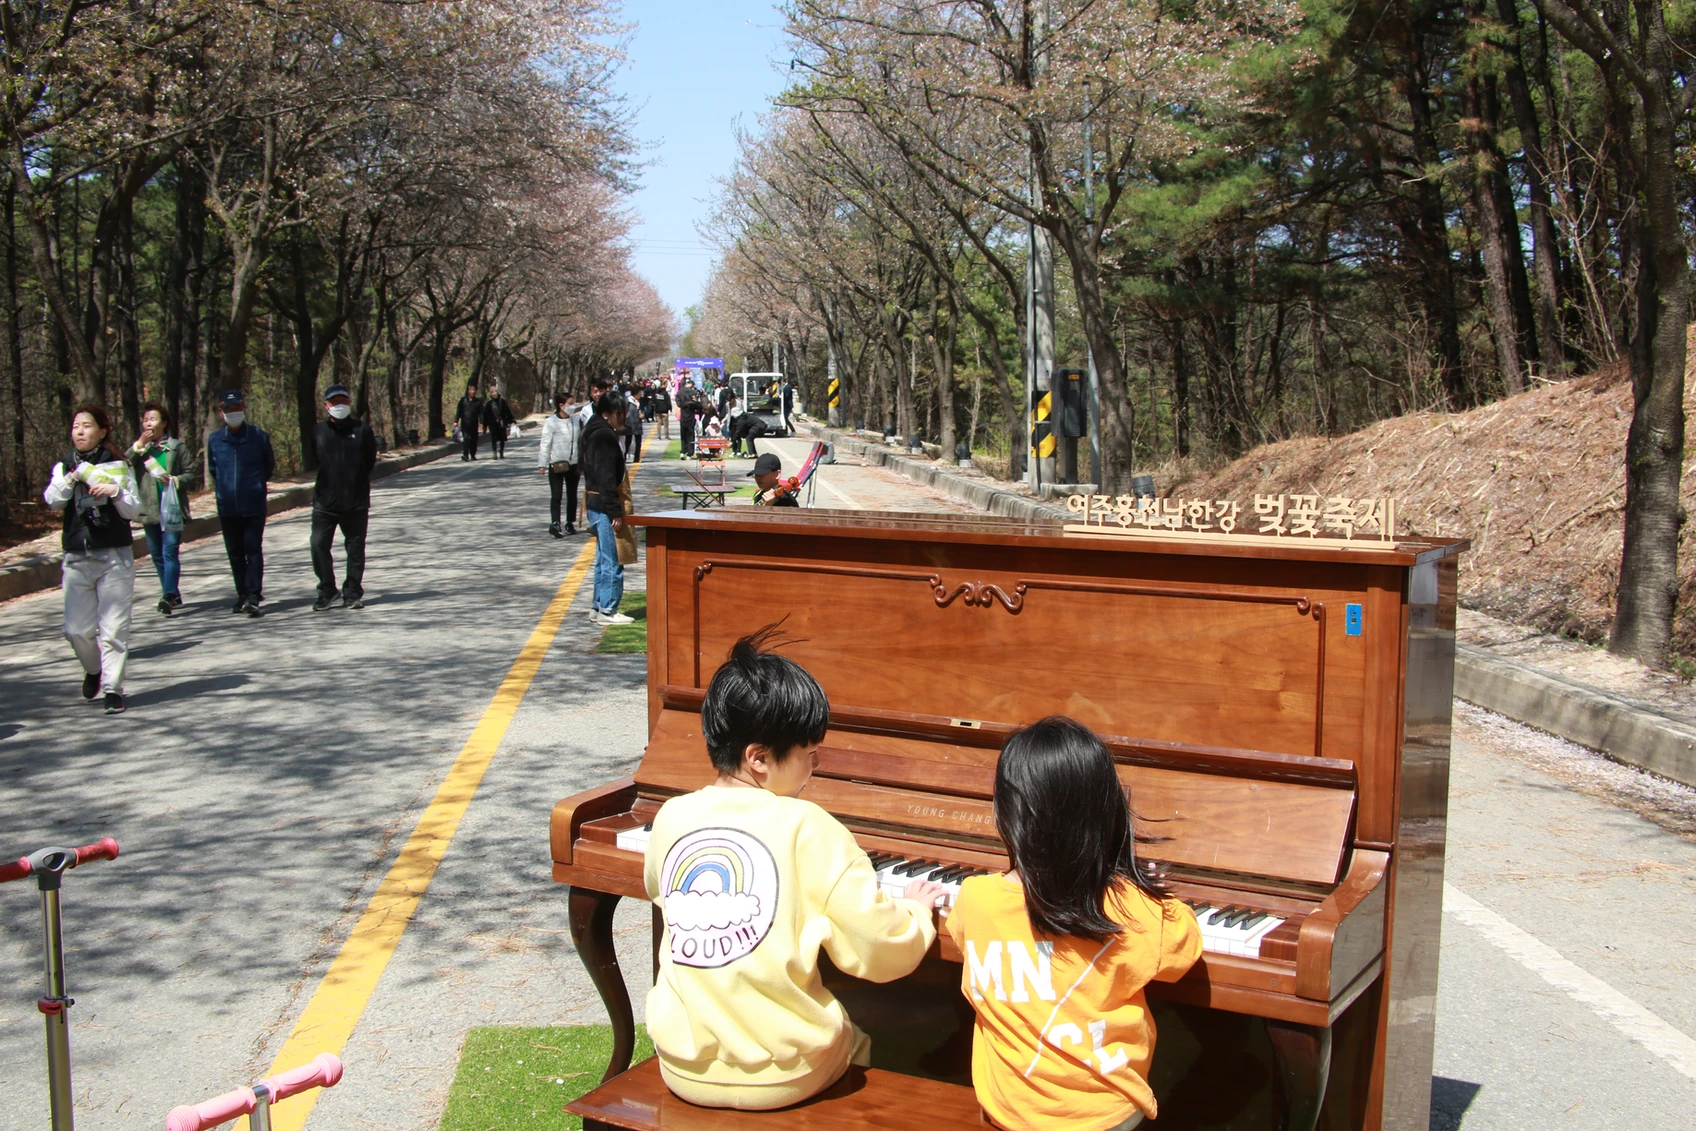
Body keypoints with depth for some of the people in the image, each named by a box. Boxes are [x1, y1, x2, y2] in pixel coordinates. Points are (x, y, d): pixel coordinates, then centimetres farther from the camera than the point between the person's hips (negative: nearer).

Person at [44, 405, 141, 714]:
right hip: (77, 558, 2)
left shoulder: (117, 466, 4)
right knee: (76, 629, 1)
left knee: (113, 628, -5)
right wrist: (75, 476, -22)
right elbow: (53, 501, -7)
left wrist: (116, 491, -19)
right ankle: (93, 669, 29)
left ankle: (113, 689, 2)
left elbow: (133, 511, -1)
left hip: (115, 557, -2)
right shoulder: (64, 466, 11)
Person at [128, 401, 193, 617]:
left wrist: (174, 480, -17)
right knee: (157, 555, 10)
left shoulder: (176, 446, 4)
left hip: (172, 508, -5)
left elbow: (189, 475, 2)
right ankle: (174, 596, 20)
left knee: (170, 552, -14)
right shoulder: (139, 448, 12)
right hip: (149, 510, 5)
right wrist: (138, 446, -14)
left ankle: (169, 595, -23)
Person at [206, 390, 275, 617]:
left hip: (254, 505, -3)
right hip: (227, 507, 3)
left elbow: (269, 466, 10)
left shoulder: (259, 437, -3)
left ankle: (254, 595, -8)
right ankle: (242, 594, 18)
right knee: (235, 553, 9)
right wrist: (223, 489, 14)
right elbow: (212, 470, 18)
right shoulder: (214, 440, 4)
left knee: (253, 549, -6)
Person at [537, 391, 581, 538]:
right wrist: (542, 464, -14)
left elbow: (581, 439, 12)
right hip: (556, 464, -5)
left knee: (572, 495, 13)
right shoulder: (551, 422, -9)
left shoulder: (575, 420, 6)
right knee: (556, 495, -8)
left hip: (573, 463, 5)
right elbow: (545, 444, -9)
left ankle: (570, 523, 25)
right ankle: (555, 523, -15)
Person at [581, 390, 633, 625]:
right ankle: (607, 610, 1)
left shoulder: (594, 433, 15)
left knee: (604, 559, 16)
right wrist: (616, 512, -21)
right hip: (604, 504, -11)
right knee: (611, 561, -4)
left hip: (594, 502, 11)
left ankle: (599, 607, 21)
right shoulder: (604, 436, -17)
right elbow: (606, 478, -21)